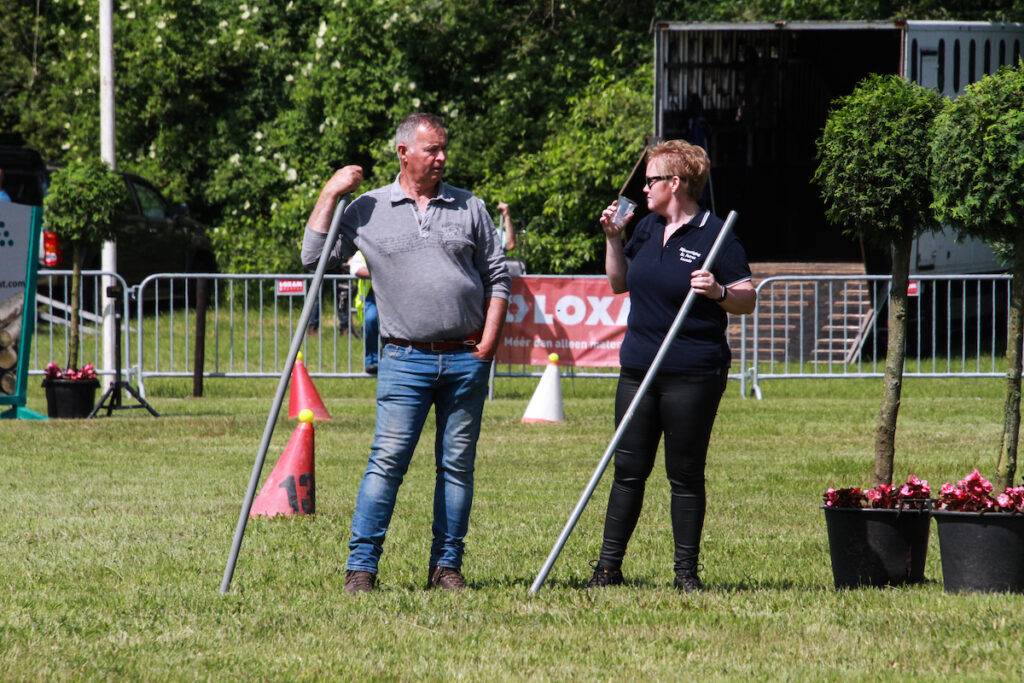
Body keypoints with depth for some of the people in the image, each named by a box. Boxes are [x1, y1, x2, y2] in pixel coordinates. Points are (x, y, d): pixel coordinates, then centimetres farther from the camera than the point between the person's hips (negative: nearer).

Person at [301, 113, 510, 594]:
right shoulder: (368, 209, 6)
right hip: (406, 359, -2)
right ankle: (361, 566, -9)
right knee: (387, 460, -10)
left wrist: (489, 338, 1)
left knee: (457, 464, 5)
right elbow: (314, 255, 1)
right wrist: (330, 194, -2)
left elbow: (497, 278, 12)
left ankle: (446, 565, 11)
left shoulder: (469, 208, 11)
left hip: (466, 359, 2)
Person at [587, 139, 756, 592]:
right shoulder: (649, 229, 12)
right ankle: (608, 567, 11)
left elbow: (747, 300, -9)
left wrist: (719, 292, -28)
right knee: (628, 469, 7)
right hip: (639, 369, 6)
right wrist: (613, 237, 11)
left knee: (686, 474, 2)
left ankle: (687, 572, 9)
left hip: (693, 375, -6)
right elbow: (618, 283, 23)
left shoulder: (715, 234, -9)